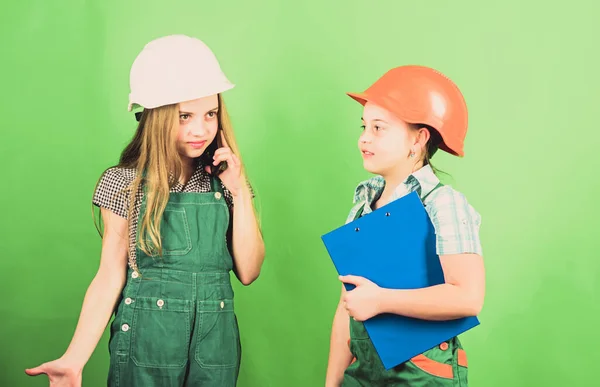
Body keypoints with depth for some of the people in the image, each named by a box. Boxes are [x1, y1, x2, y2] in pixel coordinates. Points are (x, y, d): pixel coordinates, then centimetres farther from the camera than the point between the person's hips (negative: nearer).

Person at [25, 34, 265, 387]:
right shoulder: (125, 183, -6)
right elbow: (110, 279, -7)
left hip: (215, 343, 2)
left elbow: (248, 272, -3)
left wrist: (240, 190, -10)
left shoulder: (224, 180, 1)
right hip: (146, 344, -2)